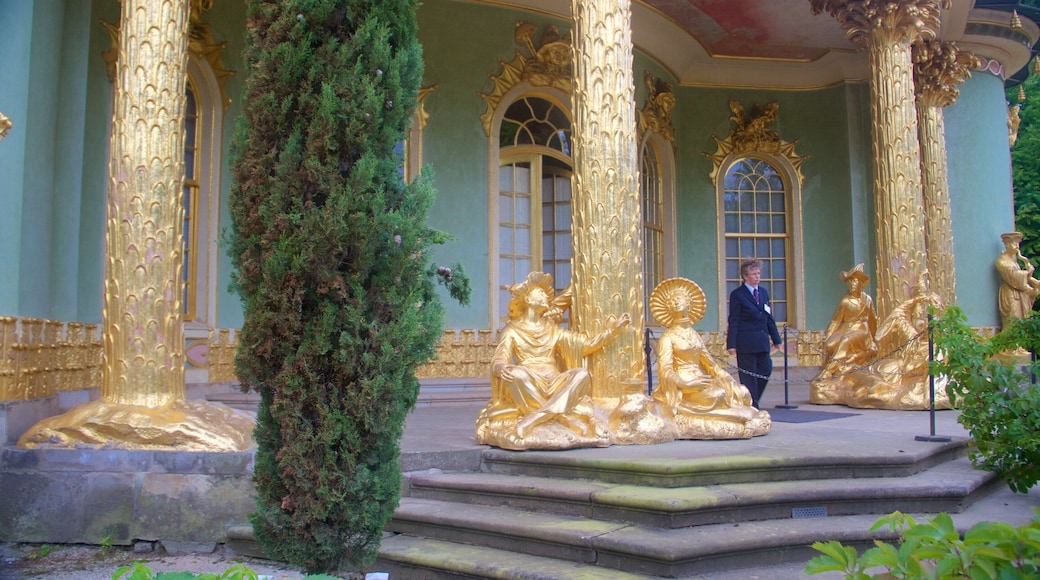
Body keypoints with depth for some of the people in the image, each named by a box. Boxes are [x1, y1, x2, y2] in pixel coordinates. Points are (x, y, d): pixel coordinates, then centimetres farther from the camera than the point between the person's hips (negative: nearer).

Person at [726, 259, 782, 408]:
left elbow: (769, 318, 18)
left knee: (766, 370, 5)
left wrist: (776, 338, 14)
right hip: (746, 342, -6)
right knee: (749, 375, 0)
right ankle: (752, 405, 9)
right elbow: (733, 321, -8)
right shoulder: (737, 294, -6)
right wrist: (731, 344, -14)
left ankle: (753, 398, 23)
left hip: (762, 341, 6)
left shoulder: (763, 292, 14)